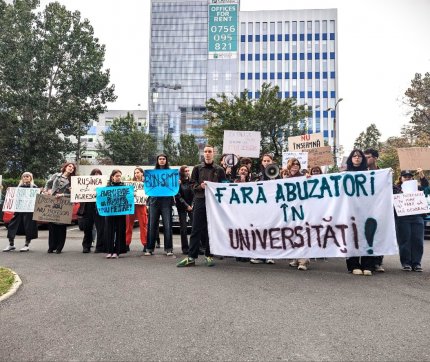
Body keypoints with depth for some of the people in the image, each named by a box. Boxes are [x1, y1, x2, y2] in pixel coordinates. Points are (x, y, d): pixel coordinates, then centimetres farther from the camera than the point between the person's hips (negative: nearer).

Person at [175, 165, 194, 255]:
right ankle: (185, 248, 8)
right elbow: (178, 196, -5)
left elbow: (195, 194, 5)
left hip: (191, 206, 2)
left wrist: (192, 205, -7)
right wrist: (186, 206, -9)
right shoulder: (178, 182, -2)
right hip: (182, 207, -2)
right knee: (183, 228, 1)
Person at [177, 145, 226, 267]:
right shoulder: (197, 168, 11)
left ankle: (209, 256, 15)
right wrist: (200, 186, -10)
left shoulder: (219, 170, 9)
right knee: (196, 229, 0)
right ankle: (191, 257, 3)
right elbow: (192, 184, 9)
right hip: (200, 201, 0)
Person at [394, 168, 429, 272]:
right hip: (402, 218, -3)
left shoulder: (416, 187, 19)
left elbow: (425, 186, 3)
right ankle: (406, 263, 7)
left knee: (417, 241, 1)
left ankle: (416, 263, 9)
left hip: (417, 217, 3)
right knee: (404, 241, 0)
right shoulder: (396, 188, 10)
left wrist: (422, 175, -12)